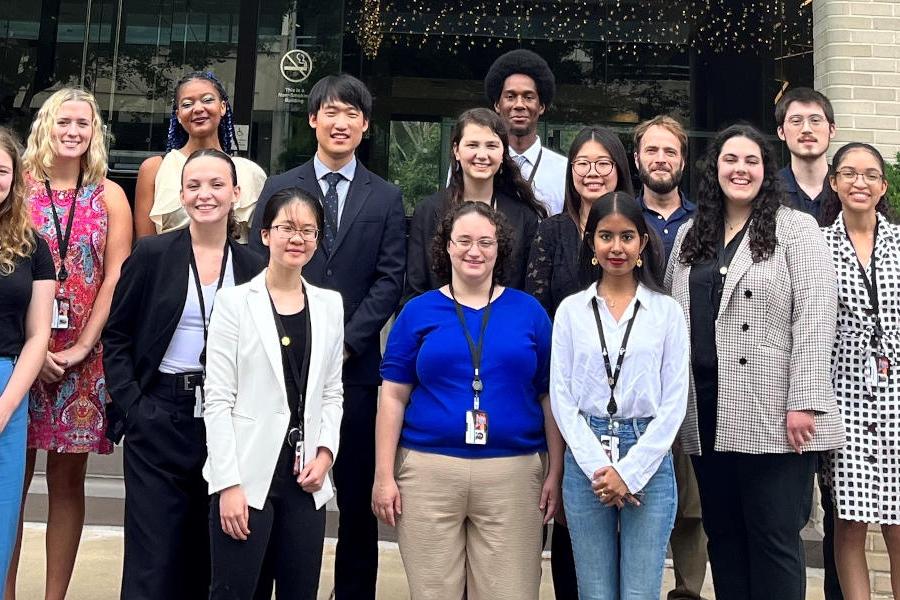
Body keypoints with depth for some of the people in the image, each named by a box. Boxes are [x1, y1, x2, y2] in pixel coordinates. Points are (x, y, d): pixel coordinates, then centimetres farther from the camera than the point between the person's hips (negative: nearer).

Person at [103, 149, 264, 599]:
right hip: (159, 417, -2)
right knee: (153, 556, 1)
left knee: (207, 552, 11)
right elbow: (116, 337, 2)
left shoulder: (252, 267, 4)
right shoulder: (152, 255, -1)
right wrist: (130, 406, -6)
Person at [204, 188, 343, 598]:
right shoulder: (235, 302, -3)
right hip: (247, 475, -4)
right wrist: (228, 483, -12)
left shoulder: (329, 305, 9)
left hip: (306, 477, 4)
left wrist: (325, 452, -2)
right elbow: (218, 400, -6)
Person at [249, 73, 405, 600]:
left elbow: (390, 280, 1)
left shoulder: (386, 198, 9)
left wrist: (346, 342, -10)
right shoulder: (279, 189, 9)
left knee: (358, 497, 6)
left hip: (354, 363, 0)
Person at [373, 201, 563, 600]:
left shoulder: (529, 311, 6)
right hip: (429, 471, 0)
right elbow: (393, 397, 4)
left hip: (513, 475, 0)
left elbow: (549, 398, 7)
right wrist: (384, 476, -1)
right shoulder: (419, 311, 5)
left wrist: (555, 473, 3)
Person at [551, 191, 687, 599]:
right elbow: (561, 396, 1)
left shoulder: (667, 311, 3)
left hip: (648, 461, -1)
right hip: (586, 462, 1)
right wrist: (598, 466, -9)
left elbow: (674, 401, -1)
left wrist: (630, 471, -9)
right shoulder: (570, 310, 5)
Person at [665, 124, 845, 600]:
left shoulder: (795, 229, 0)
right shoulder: (691, 235, 15)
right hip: (707, 414, 5)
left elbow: (814, 317, -8)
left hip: (772, 416, -5)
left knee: (774, 541, 1)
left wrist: (804, 402, -15)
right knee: (723, 538, 13)